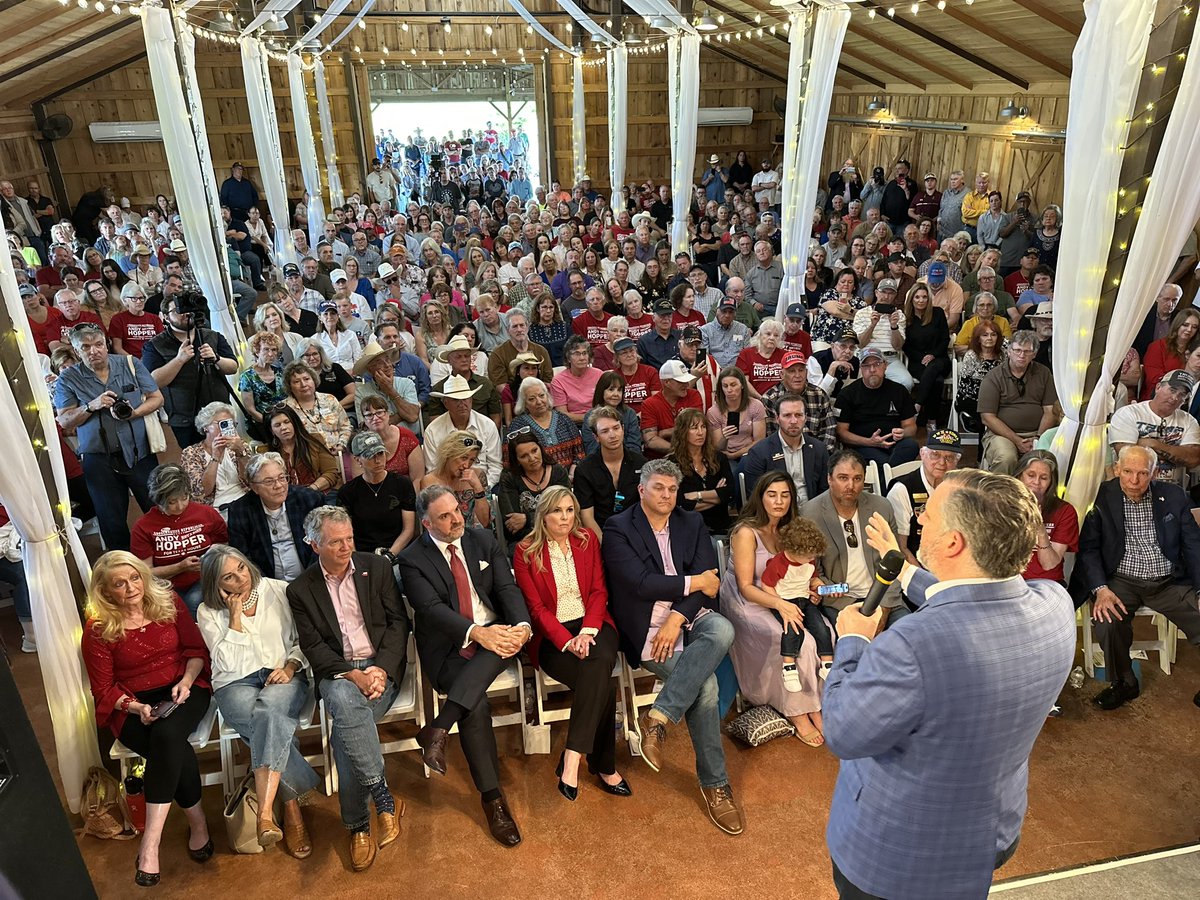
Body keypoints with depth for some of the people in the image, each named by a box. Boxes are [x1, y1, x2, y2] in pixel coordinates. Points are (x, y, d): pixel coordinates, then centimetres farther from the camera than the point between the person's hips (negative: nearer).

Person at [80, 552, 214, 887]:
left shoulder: (168, 602, 1)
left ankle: (150, 842, -29)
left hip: (182, 691, 1)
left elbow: (196, 647, 6)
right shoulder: (97, 630, -4)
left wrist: (186, 681, -12)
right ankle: (198, 822, -9)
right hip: (133, 707, 0)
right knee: (174, 751, -31)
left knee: (168, 735, -34)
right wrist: (135, 707, -17)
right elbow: (103, 689, 1)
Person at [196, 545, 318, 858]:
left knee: (266, 714, -35)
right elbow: (229, 664, -6)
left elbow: (303, 638, 8)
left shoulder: (279, 591, 5)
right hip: (237, 684, 0)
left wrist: (290, 667, -10)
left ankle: (265, 814, -39)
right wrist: (235, 615, -9)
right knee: (271, 726, -32)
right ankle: (292, 808, -21)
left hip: (283, 678, 0)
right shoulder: (208, 613, 4)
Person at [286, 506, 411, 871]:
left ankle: (357, 824, -14)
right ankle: (383, 797, -28)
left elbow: (398, 621, 2)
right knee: (344, 702, -35)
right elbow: (313, 647, -1)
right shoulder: (301, 589, 4)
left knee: (345, 728, -28)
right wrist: (353, 675, -17)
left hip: (380, 666, 0)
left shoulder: (377, 567, 4)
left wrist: (381, 668, -14)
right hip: (336, 673, 1)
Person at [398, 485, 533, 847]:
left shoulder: (483, 541, 8)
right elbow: (433, 608, -15)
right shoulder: (412, 559, -3)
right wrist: (476, 633, -32)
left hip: (494, 634, 3)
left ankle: (438, 728, -35)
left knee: (509, 637, -35)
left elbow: (508, 588, 1)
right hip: (449, 649, -3)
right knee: (476, 705, -29)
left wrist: (522, 625, -21)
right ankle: (492, 797, -14)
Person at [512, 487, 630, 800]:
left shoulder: (588, 540, 8)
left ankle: (572, 758, -29)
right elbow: (536, 607, -5)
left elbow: (599, 591, 3)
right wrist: (567, 641, -19)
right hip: (552, 636, -2)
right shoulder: (525, 552, -1)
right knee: (603, 685, -29)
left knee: (601, 660, -34)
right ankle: (604, 766, -17)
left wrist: (587, 632, -15)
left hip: (591, 625, 2)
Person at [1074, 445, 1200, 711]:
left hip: (1169, 582, 2)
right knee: (1108, 621, -29)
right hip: (1122, 581, -2)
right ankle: (1123, 683, -2)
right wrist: (1100, 589, -18)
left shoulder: (1173, 496, 3)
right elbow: (1089, 547, -4)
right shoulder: (1101, 497, -4)